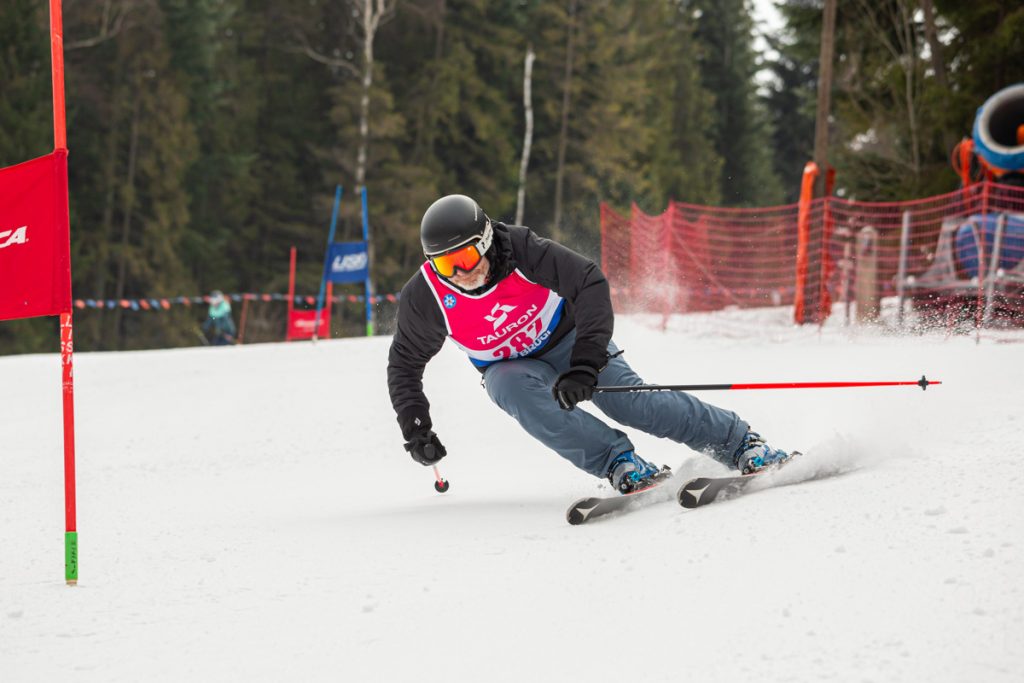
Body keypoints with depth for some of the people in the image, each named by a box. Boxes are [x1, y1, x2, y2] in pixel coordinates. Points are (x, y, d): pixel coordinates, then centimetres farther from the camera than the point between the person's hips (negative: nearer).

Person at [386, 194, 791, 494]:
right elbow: (405, 363, -6)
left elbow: (590, 283, -30)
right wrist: (414, 429, -15)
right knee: (515, 390, -33)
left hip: (566, 338, -1)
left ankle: (740, 444, -7)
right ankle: (617, 462, -32)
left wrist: (586, 361, -39)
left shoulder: (520, 249, -30)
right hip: (510, 367, 1)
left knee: (626, 399, -21)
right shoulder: (425, 298, -23)